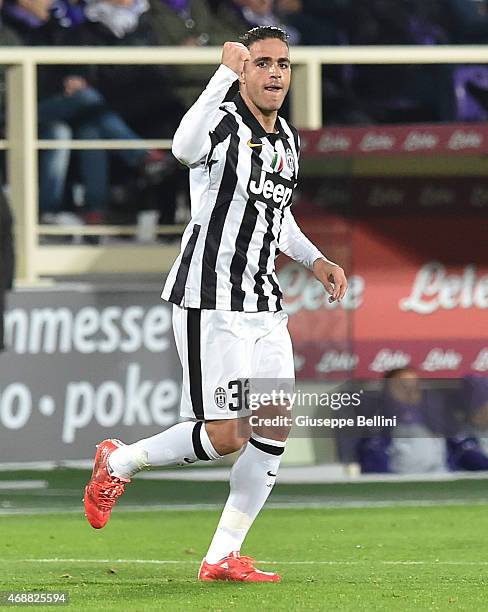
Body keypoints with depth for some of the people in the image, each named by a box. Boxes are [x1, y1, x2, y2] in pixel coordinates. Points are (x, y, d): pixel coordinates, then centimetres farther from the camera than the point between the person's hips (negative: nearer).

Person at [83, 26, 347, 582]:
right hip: (211, 301, -8)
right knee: (227, 434, -9)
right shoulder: (222, 123, -14)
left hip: (262, 302, 8)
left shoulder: (287, 141, 13)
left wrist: (315, 260, 17)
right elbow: (185, 148, -40)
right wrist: (225, 73, -45)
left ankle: (222, 556, 10)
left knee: (275, 430, 2)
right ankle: (118, 463, 15)